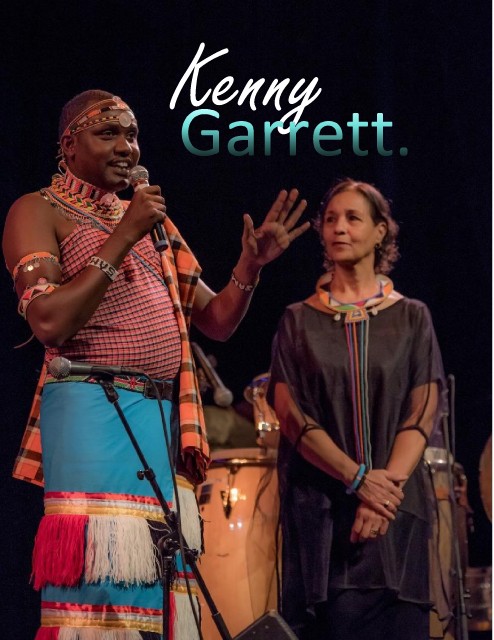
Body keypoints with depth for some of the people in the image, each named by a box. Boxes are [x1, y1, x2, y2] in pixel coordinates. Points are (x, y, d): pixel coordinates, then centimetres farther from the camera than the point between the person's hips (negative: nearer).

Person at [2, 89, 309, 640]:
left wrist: (250, 265, 2)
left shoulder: (153, 221, 22)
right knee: (98, 575, -14)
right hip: (91, 411, -7)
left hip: (167, 417, 7)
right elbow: (48, 322, -14)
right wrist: (122, 238, -13)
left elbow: (216, 320, 21)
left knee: (157, 581, 3)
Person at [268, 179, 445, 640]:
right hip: (319, 508, 0)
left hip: (394, 512, 0)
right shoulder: (299, 320, 9)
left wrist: (388, 485, -15)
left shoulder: (411, 317, 10)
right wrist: (358, 479, -14)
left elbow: (422, 414, 1)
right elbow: (290, 412, -1)